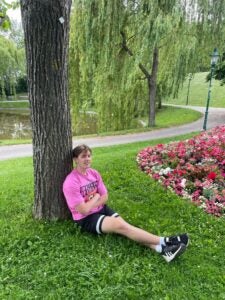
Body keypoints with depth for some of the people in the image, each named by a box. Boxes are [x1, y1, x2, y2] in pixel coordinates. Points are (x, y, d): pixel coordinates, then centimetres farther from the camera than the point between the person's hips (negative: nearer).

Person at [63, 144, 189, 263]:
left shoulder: (94, 173, 1)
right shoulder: (71, 182, -20)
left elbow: (105, 197, 3)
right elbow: (84, 210, -20)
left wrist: (90, 204, -14)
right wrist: (96, 197, -7)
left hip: (101, 209, 6)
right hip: (86, 219, -6)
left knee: (123, 224, -19)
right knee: (120, 225, -24)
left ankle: (161, 248, -33)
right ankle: (164, 241, -26)